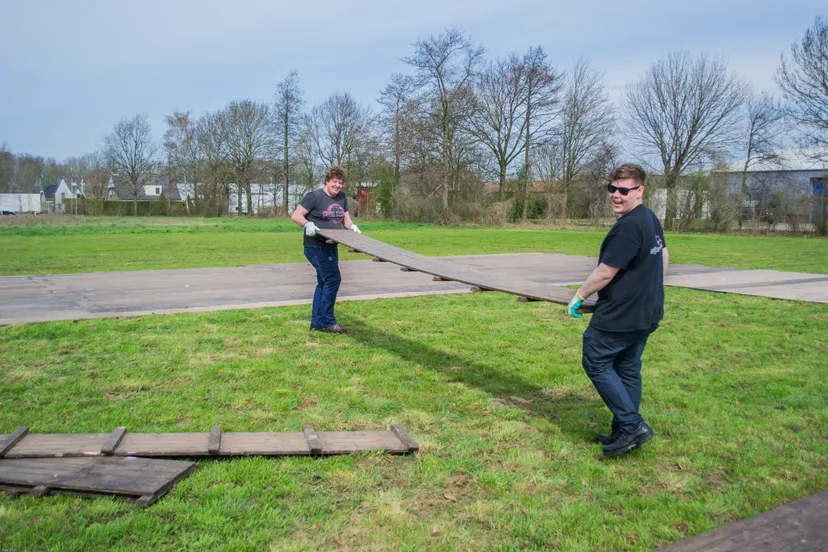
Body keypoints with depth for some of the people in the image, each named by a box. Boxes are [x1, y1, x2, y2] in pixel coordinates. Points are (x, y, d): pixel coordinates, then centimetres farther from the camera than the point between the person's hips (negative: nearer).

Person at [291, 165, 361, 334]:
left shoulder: (342, 197, 9)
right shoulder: (314, 196, -12)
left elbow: (346, 218, 17)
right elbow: (296, 215, -12)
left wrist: (351, 226, -5)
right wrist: (307, 225, -31)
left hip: (331, 246, 9)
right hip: (316, 246, -8)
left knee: (324, 282, 12)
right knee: (333, 279, -14)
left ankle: (317, 322, 22)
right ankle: (327, 322, -5)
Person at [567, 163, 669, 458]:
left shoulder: (628, 227, -23)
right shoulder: (651, 218, 9)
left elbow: (605, 273, -22)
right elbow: (664, 255, 23)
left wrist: (579, 297, -7)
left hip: (621, 315, -10)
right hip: (647, 312, 10)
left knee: (596, 362, 3)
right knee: (628, 368, 16)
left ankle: (632, 425, 3)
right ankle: (625, 433, 25)